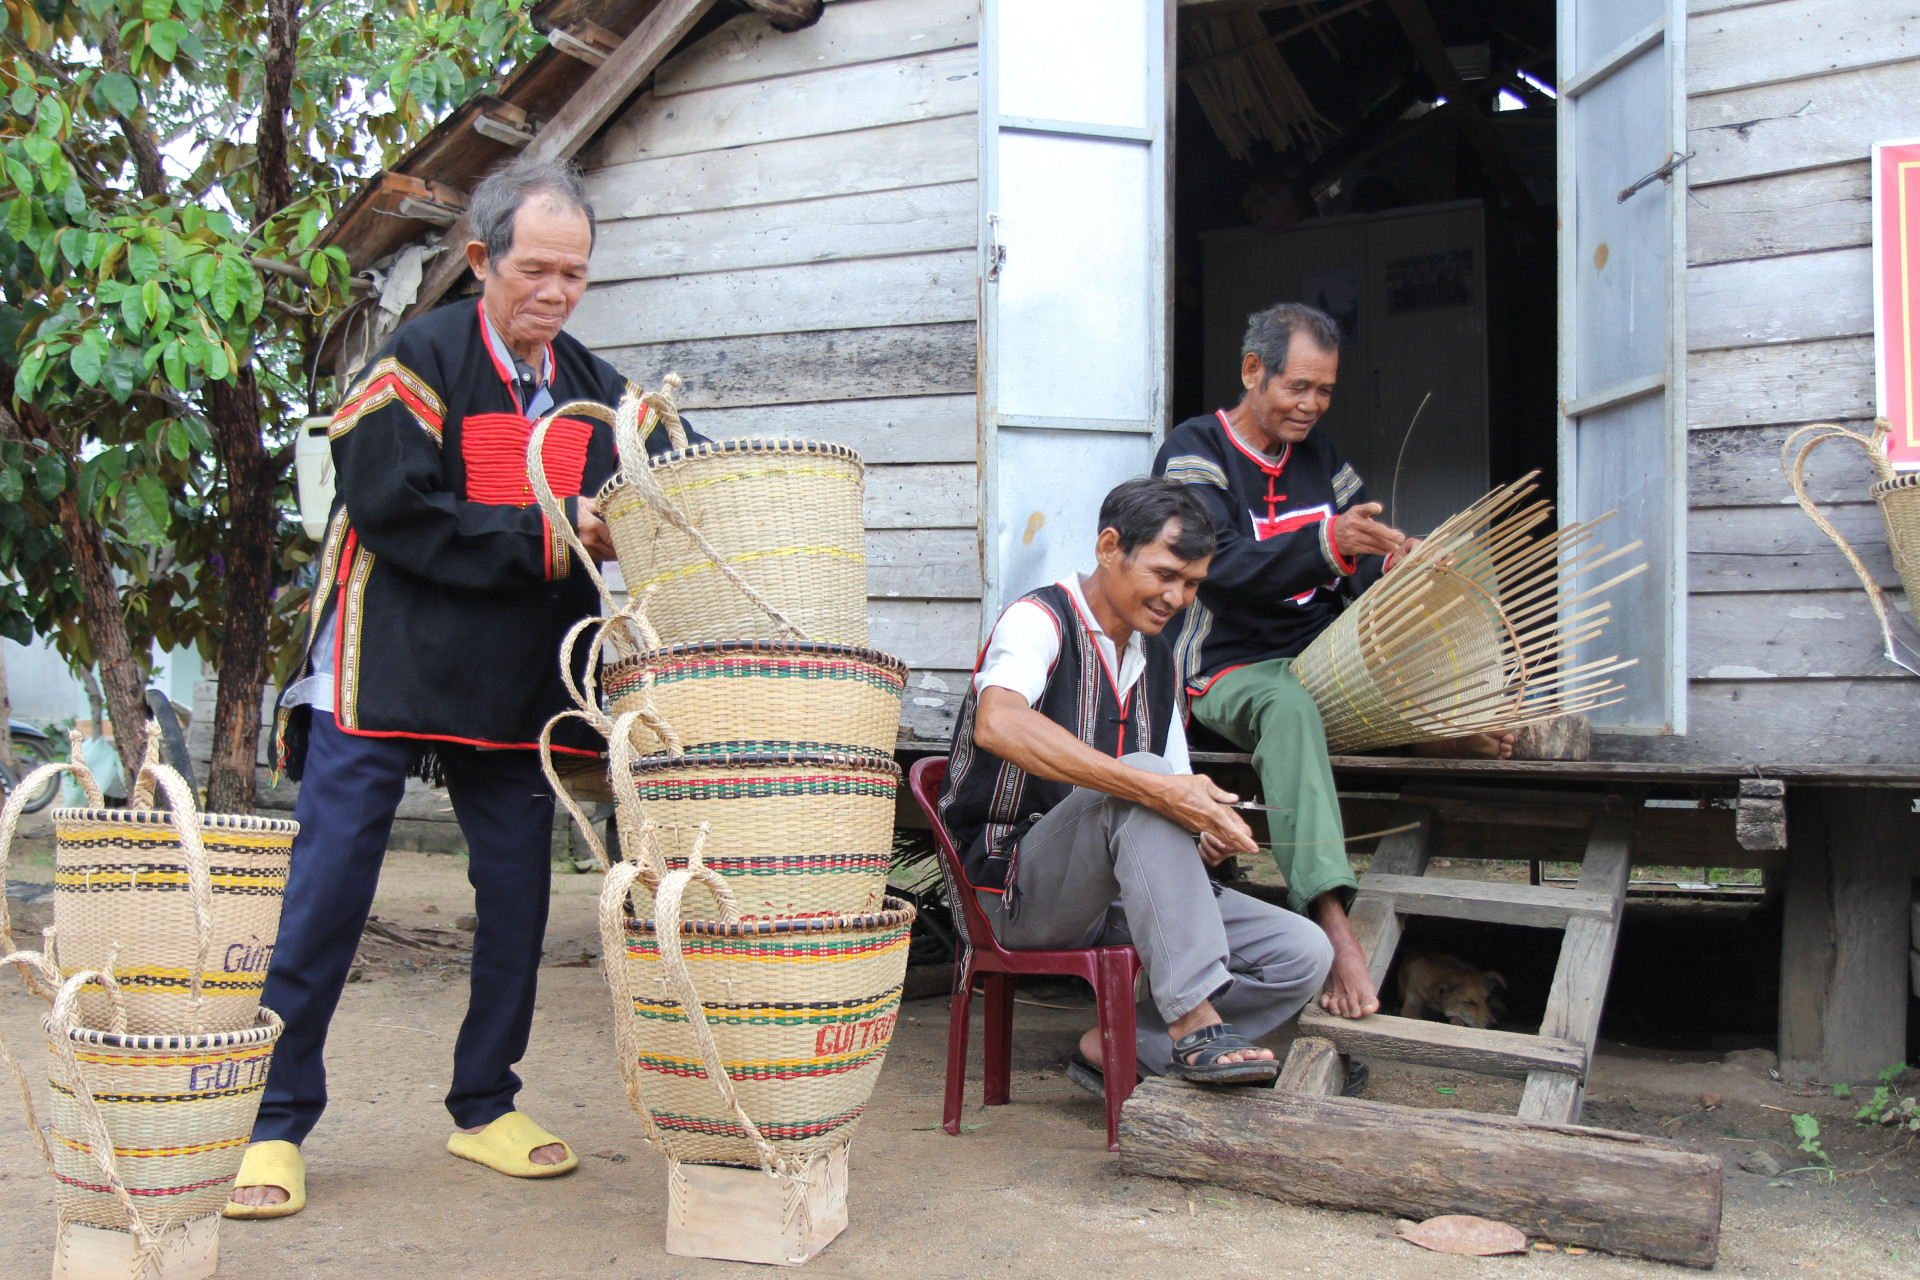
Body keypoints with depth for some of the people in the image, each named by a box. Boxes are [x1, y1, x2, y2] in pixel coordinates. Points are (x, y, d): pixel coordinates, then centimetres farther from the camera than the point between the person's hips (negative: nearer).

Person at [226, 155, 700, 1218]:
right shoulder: (418, 363, -7)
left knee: (517, 901, 8)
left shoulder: (596, 393, 8)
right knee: (327, 893, -2)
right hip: (386, 672, -4)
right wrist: (545, 537, -18)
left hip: (518, 689, 5)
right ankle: (275, 1122, 11)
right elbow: (393, 514, -17)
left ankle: (485, 1108, 24)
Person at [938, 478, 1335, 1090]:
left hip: (1121, 895, 7)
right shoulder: (1039, 619, -10)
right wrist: (1158, 791, -39)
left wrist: (1204, 834, -8)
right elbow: (998, 724, -33)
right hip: (1016, 886, -7)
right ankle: (1194, 1023, -33)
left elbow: (1176, 795, 19)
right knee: (1144, 774, -34)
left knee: (1303, 954, -10)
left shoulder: (1160, 660, 15)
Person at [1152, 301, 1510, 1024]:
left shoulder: (1319, 455, 16)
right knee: (1287, 707, -42)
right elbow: (1220, 565, -21)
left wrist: (1400, 562, -14)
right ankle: (1332, 925, -53)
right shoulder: (1194, 450, -4)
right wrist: (1325, 544, -36)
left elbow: (1362, 570, 10)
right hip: (1231, 669, -7)